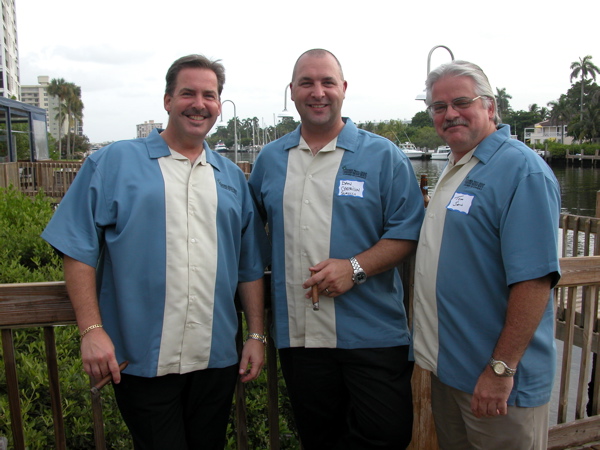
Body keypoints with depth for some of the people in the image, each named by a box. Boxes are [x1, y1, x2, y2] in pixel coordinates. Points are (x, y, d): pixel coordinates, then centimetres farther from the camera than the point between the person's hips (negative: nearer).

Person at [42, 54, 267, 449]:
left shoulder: (233, 178, 10)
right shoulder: (113, 163, -1)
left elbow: (250, 266, 11)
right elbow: (79, 251, -4)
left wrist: (257, 334, 7)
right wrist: (92, 329, -11)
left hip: (217, 359, 4)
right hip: (142, 359, -3)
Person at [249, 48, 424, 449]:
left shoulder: (383, 156, -2)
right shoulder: (270, 159, 10)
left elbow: (407, 231, -5)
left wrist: (355, 267, -19)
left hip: (371, 334, -3)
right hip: (296, 333, 4)